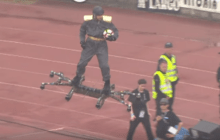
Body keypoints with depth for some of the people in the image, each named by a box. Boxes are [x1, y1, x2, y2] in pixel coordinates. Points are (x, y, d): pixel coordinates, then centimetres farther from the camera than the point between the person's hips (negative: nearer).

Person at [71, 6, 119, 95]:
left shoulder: (107, 22, -11)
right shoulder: (88, 21, -8)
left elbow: (115, 31, -2)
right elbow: (82, 30, 10)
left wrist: (113, 37, -23)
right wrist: (82, 40, -1)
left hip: (102, 46, -1)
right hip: (90, 44, 1)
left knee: (104, 65, -10)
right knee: (82, 62, 7)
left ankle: (107, 84, 7)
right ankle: (78, 77, 36)